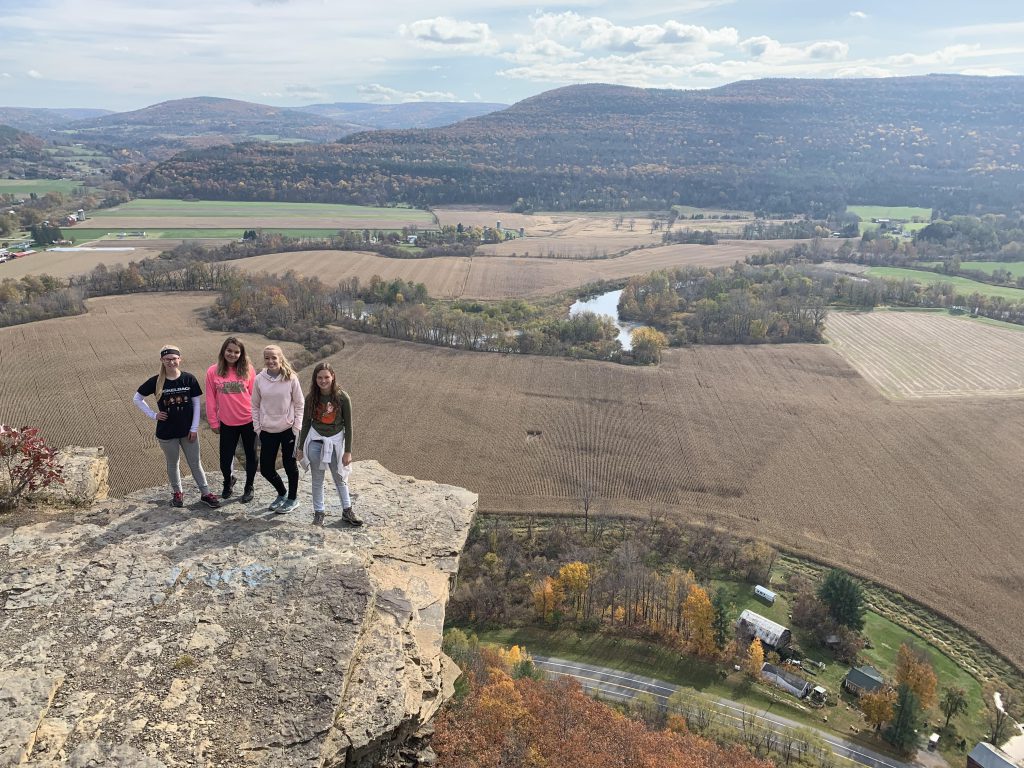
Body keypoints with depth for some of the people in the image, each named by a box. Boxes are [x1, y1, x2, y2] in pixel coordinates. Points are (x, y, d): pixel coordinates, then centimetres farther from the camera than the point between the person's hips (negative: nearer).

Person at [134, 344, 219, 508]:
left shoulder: (189, 379, -8)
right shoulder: (156, 382, -9)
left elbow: (196, 404, -4)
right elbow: (137, 398, 4)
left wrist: (194, 428, -6)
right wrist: (153, 415, -4)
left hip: (188, 431, 0)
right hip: (166, 432, 0)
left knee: (195, 463, 9)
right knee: (172, 464, 16)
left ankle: (205, 493, 18)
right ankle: (177, 493, 33)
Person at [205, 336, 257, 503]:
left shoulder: (248, 369, -7)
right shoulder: (213, 371, -4)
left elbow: (254, 395, -2)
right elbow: (210, 399, 1)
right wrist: (213, 422, 2)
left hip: (249, 421, 0)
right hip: (227, 423, 1)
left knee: (251, 456, 12)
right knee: (225, 459, 6)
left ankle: (249, 487, 33)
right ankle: (228, 481, 39)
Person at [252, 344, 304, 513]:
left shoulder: (291, 378, -8)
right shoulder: (259, 379, -1)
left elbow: (299, 404, -3)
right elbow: (255, 405, 7)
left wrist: (296, 427, -7)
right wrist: (257, 428, 2)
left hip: (288, 429, -3)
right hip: (267, 431, 3)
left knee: (290, 465, 6)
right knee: (265, 469, 7)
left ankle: (292, 499, 25)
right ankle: (281, 493, 32)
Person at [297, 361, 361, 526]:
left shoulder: (342, 398, -12)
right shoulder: (311, 397, -7)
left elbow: (348, 426, -7)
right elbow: (306, 423, 3)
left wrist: (348, 451, -6)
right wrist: (301, 448, 6)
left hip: (336, 441, -1)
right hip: (316, 440, 1)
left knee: (340, 478, 10)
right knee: (317, 480, 10)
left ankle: (347, 511, 23)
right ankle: (318, 513, 22)